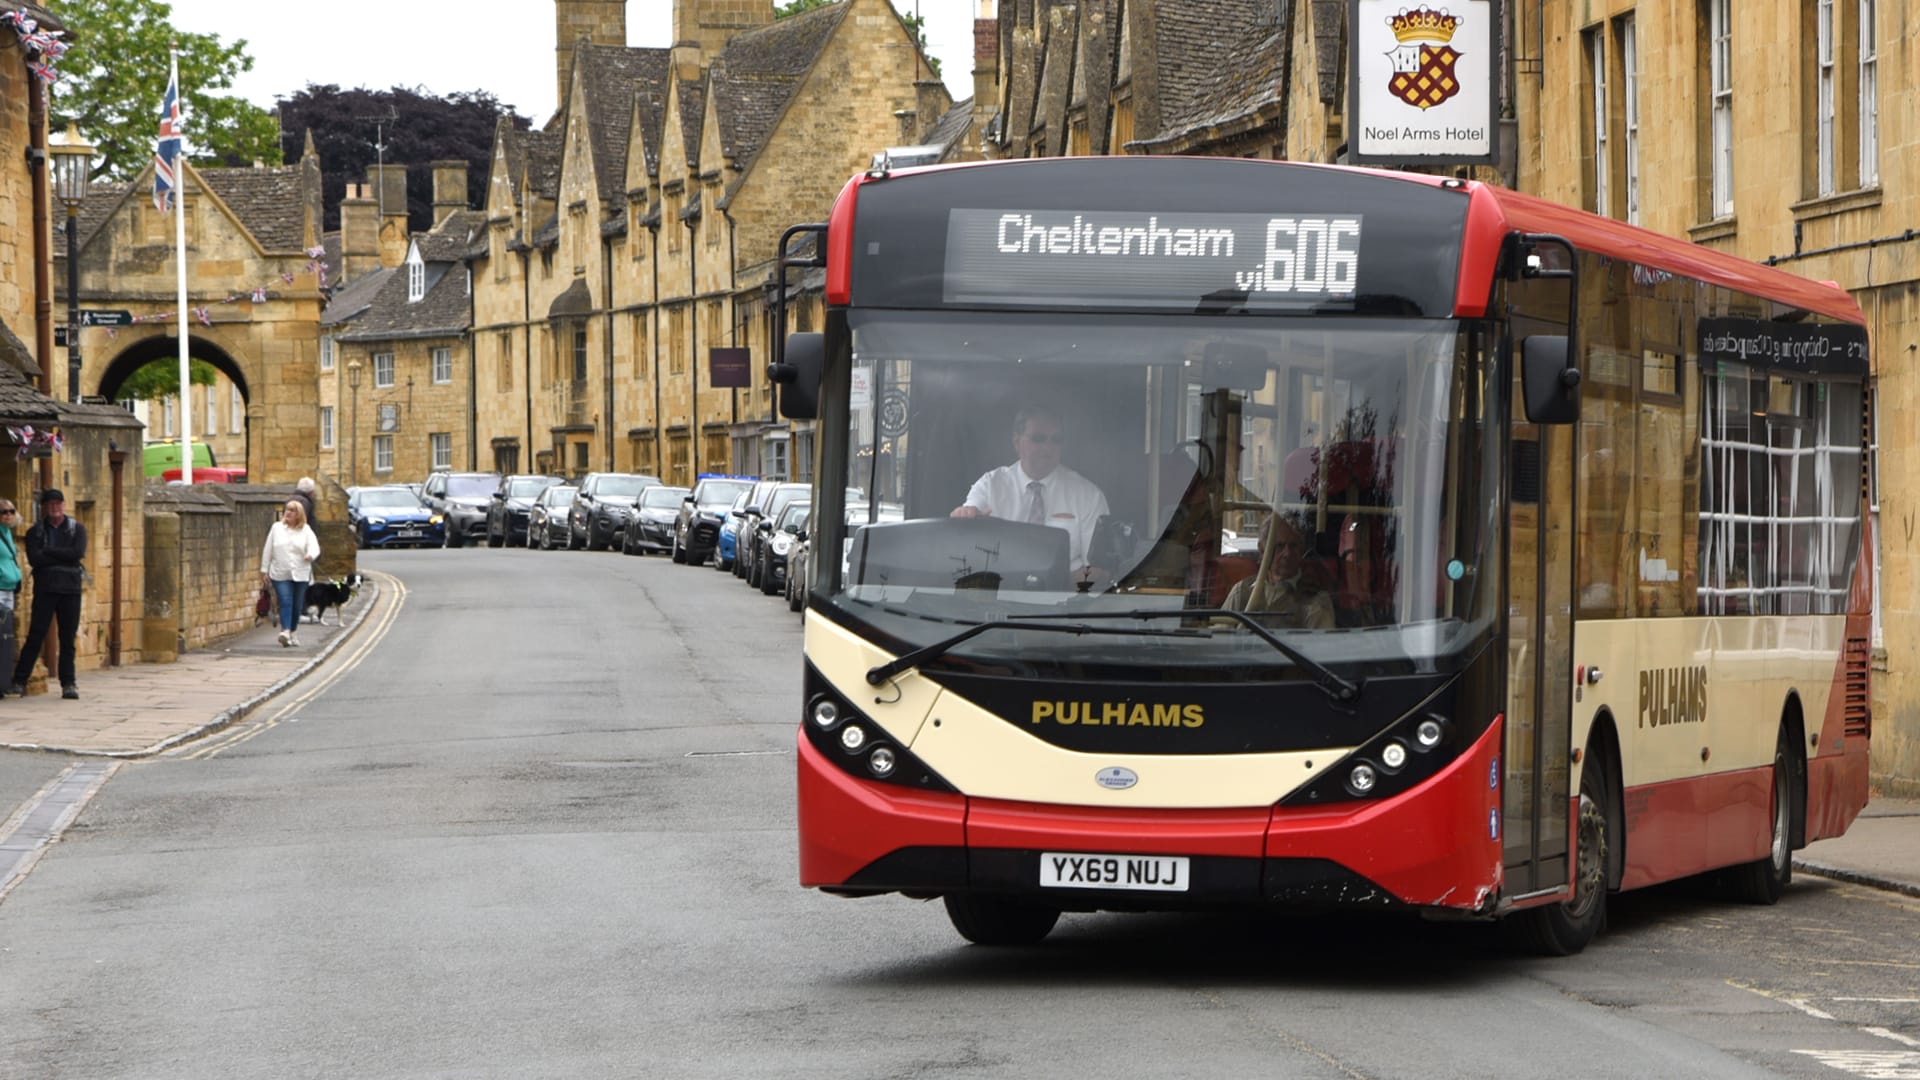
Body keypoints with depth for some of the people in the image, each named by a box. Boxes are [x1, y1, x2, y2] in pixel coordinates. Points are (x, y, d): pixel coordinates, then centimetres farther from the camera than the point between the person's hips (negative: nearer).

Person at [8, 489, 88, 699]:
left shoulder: (77, 529, 9)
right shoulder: (35, 532, 8)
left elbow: (79, 552, -9)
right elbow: (34, 558, -9)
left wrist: (49, 552, -9)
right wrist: (63, 557, -9)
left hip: (70, 589, 1)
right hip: (45, 589, -1)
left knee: (68, 639, 3)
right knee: (35, 636, -5)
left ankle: (68, 684, 7)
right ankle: (19, 681, -2)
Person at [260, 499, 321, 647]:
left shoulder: (306, 531, 5)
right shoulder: (276, 528, 7)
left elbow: (314, 547, -5)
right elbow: (268, 550, 10)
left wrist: (311, 555, -30)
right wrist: (264, 570, 7)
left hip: (300, 574, 1)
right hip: (280, 574, -1)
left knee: (297, 606, 7)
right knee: (285, 602, -16)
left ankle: (293, 633, 21)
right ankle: (285, 631, -25)